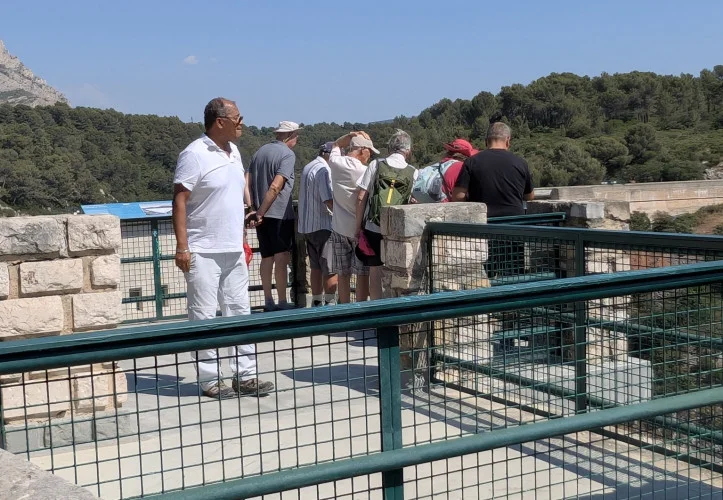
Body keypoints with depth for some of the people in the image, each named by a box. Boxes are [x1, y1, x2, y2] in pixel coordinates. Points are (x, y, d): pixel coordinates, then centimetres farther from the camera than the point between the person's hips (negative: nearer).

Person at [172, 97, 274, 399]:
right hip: (203, 252, -8)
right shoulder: (194, 154, -12)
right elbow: (179, 200, -14)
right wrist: (182, 246, -19)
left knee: (240, 312, 10)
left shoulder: (233, 151, 12)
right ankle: (210, 380, 7)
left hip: (233, 250, 8)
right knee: (204, 317, -1)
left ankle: (245, 375, 16)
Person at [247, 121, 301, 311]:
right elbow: (275, 186, -19)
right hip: (280, 213, -7)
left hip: (262, 215, 7)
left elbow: (246, 182, 9)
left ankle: (268, 301, 17)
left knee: (267, 258, 13)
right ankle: (282, 302, -3)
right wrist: (260, 213, -17)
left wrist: (254, 208, 7)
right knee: (282, 258, -3)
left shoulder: (260, 152, 13)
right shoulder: (288, 154, -9)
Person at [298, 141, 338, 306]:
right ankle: (330, 304, -2)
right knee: (331, 269, -4)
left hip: (308, 225, 10)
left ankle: (317, 303, 20)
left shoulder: (308, 167, 15)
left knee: (316, 267, 15)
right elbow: (329, 201, -23)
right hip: (323, 226, -10)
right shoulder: (324, 170, -16)